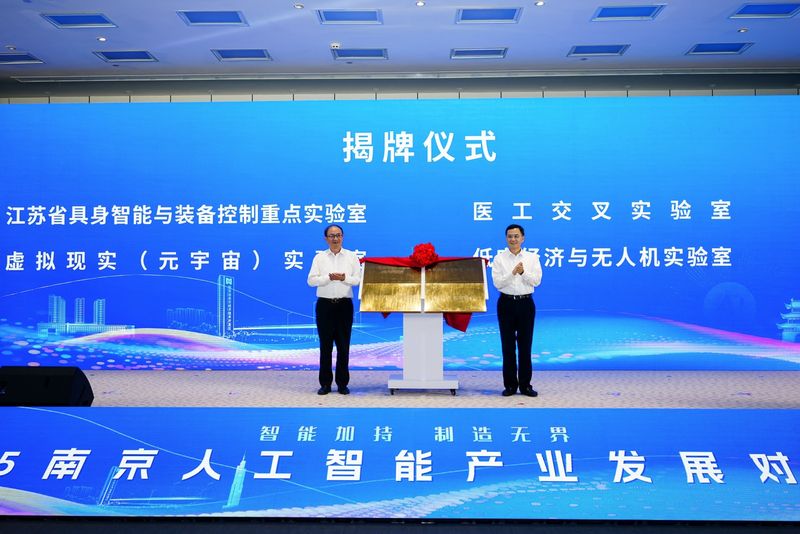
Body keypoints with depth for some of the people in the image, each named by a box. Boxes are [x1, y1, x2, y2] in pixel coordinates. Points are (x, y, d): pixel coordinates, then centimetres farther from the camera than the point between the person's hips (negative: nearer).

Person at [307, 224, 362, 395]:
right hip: (325, 304, 0)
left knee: (343, 345, 3)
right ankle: (325, 383, 10)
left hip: (344, 305, 0)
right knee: (325, 345, 3)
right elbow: (311, 280, -2)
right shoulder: (319, 258, 7)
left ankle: (343, 383, 12)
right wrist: (329, 277, -16)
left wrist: (344, 278, -18)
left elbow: (358, 279, 0)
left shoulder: (351, 256, 8)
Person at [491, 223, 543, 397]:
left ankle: (525, 385, 13)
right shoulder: (499, 258, 1)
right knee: (508, 345, 3)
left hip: (526, 303, 1)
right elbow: (497, 282, -8)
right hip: (506, 303, -1)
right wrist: (512, 273, -21)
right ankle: (510, 384, 12)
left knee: (525, 345, 5)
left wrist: (523, 272, -20)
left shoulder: (532, 257, 5)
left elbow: (537, 281, -4)